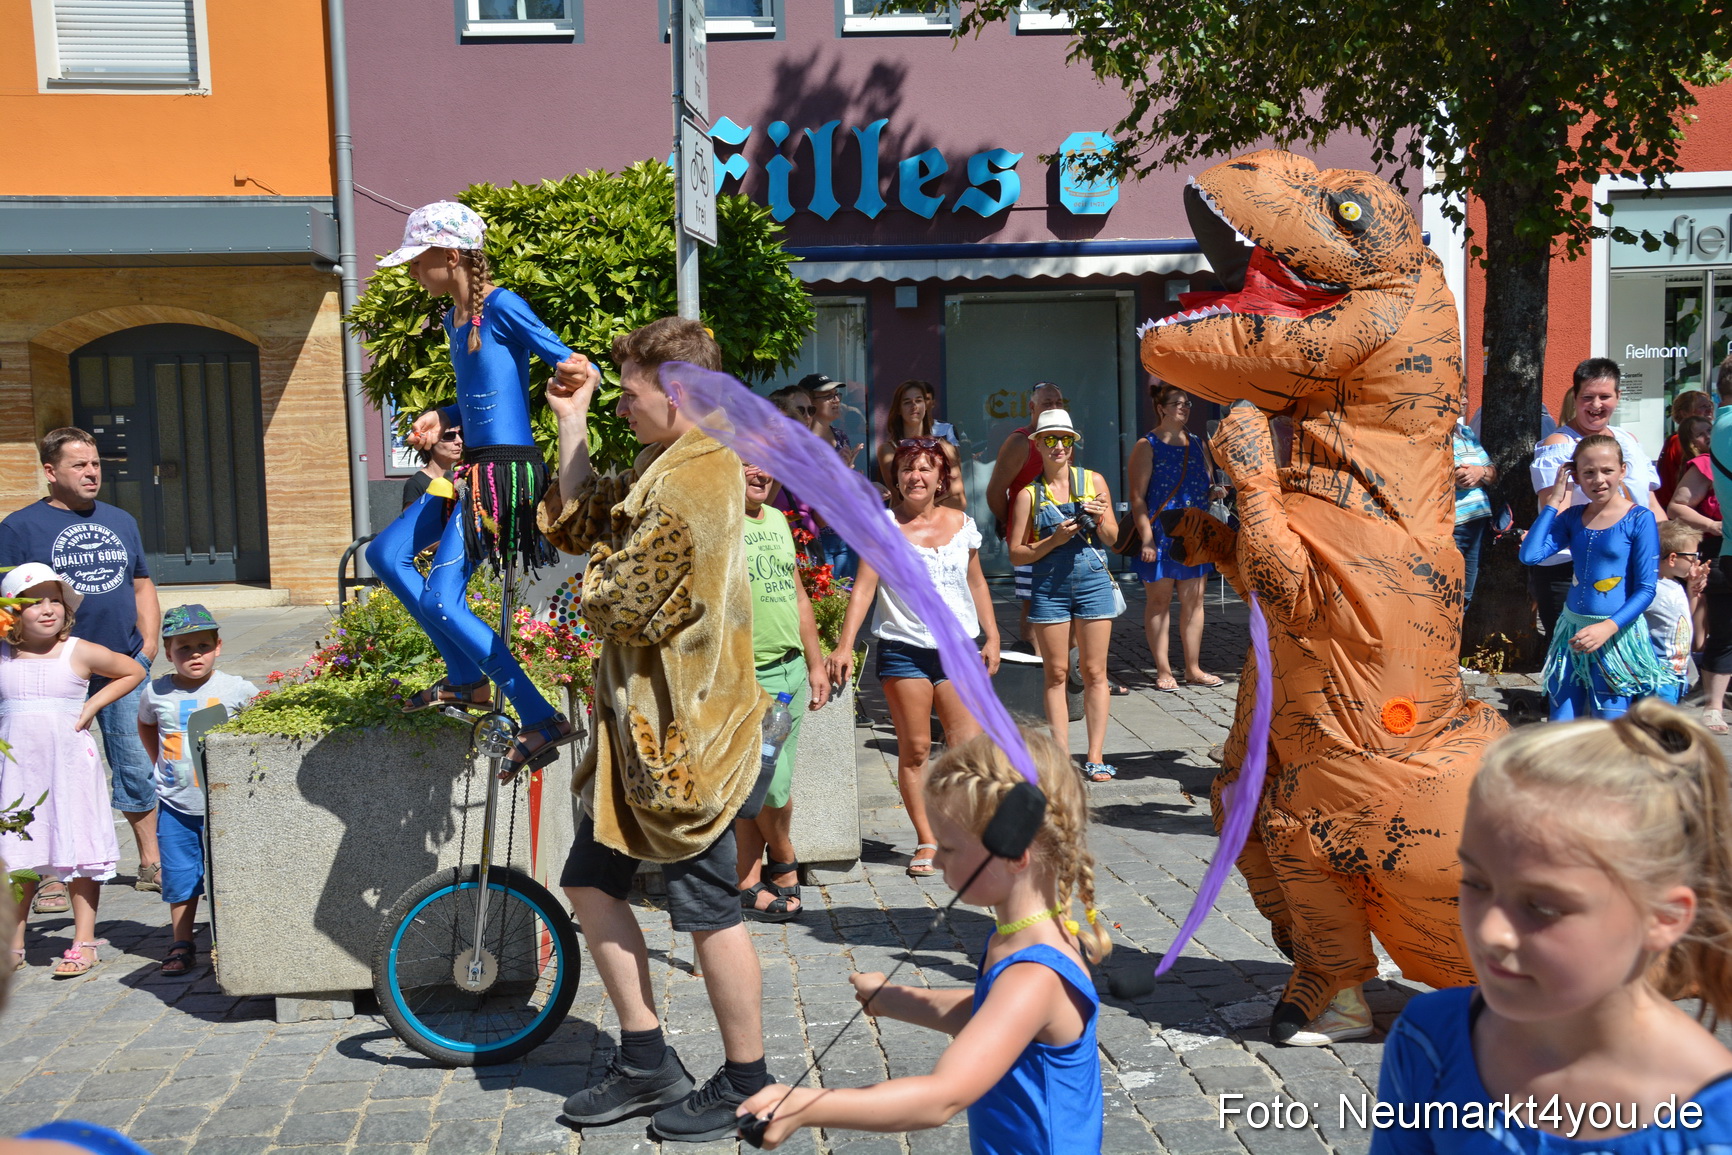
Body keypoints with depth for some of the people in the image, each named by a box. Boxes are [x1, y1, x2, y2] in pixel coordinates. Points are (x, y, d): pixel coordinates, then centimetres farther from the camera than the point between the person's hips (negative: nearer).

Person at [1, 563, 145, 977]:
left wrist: (91, 706, -1)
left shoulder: (80, 654, -3)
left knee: (77, 852, 2)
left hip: (69, 766, -2)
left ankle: (83, 943, 12)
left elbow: (133, 671, 8)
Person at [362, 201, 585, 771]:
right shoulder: (452, 319, 15)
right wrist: (441, 418, 8)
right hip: (471, 467, 10)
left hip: (505, 471, -10)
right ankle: (466, 680, 21)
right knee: (386, 554, 16)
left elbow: (577, 367, -16)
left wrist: (574, 369, -39)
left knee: (441, 599, -13)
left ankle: (542, 720, -9)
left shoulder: (501, 307, -12)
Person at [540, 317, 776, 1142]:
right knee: (590, 882, 15)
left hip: (680, 728, -11)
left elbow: (618, 600, -21)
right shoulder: (664, 466, 13)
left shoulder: (695, 478, -20)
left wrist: (596, 578, 2)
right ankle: (647, 1065, 26)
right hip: (639, 719, 11)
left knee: (710, 913, 2)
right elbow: (574, 525, 17)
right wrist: (572, 424, 14)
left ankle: (745, 1087, 19)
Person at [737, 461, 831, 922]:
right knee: (773, 783, -4)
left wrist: (816, 663, 20)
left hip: (791, 670, 7)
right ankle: (784, 863, 21)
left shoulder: (776, 520, 16)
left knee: (758, 784, 10)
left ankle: (749, 883, 20)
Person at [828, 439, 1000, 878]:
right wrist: (845, 644, -15)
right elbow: (864, 586, -7)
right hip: (903, 649, -2)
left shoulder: (961, 524, 9)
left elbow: (977, 583, 17)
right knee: (914, 749, 2)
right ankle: (926, 841, 15)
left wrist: (992, 636, 12)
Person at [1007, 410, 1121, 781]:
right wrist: (1054, 540, -12)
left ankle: (1095, 756, 6)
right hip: (1049, 587, 0)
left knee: (1094, 672, 1)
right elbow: (1017, 554, 2)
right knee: (1056, 674, 2)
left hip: (1093, 582, 1)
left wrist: (1100, 518, -8)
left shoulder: (1094, 482, 7)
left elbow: (1112, 537, 12)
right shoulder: (1029, 494, 4)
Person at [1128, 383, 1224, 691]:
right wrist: (1146, 538, -17)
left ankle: (1193, 669, 14)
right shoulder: (1147, 446, -4)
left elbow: (1207, 489, 22)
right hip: (1160, 536, -5)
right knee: (1159, 601, 1)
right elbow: (1138, 497, -9)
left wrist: (1215, 492, -3)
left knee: (1194, 600, 6)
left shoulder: (1198, 446, 14)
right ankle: (1163, 671, 7)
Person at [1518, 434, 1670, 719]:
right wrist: (1553, 502, -3)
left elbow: (1646, 589, -10)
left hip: (1617, 635, -4)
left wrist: (1608, 628, -23)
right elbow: (1529, 556, -7)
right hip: (1571, 632, 5)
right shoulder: (1572, 517, 7)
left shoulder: (1639, 519, -7)